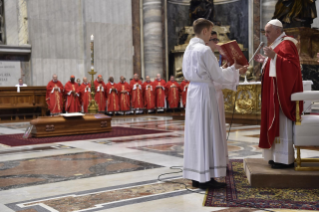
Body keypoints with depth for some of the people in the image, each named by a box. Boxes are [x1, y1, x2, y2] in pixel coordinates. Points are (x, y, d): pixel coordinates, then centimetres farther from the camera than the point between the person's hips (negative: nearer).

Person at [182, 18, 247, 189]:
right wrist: (234, 69, 3)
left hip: (193, 91, 9)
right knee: (207, 132, -3)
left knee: (195, 132, 11)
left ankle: (196, 176, 17)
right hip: (205, 92, -9)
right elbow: (217, 75, -13)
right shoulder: (205, 50, -15)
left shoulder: (189, 49, 12)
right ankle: (206, 178, 1)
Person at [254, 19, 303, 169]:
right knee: (277, 123, 10)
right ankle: (278, 157, 15)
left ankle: (285, 159, -4)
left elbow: (292, 65, -23)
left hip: (282, 91, -10)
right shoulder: (277, 44, 19)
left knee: (282, 123, -9)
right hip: (275, 92, 10)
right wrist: (264, 60, 15)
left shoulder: (286, 44, -11)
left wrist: (273, 56, -29)